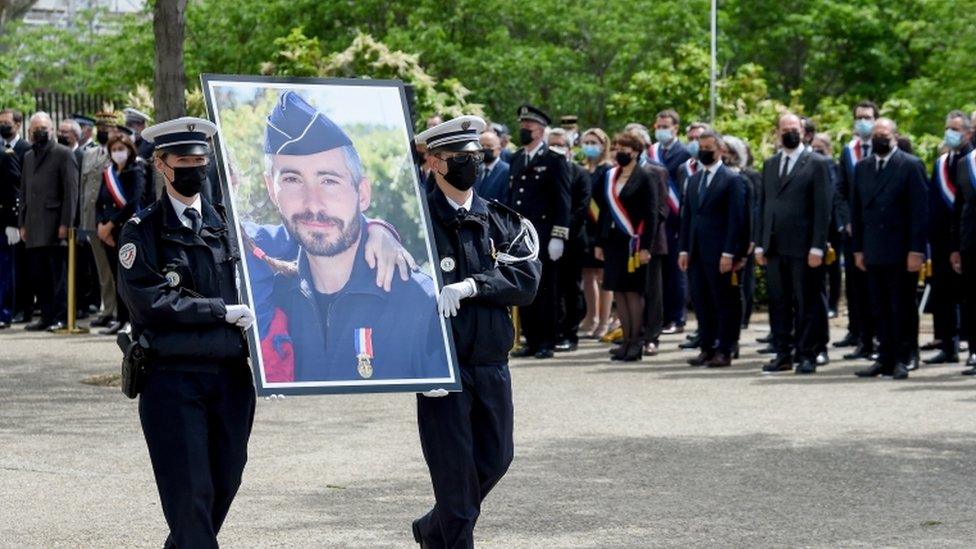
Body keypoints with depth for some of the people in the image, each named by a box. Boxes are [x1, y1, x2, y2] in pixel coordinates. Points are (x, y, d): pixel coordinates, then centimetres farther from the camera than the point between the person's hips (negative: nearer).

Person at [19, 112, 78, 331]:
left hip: (54, 227, -6)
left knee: (58, 274, -5)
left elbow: (71, 191, -7)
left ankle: (61, 317, -1)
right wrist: (23, 224, 13)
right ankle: (46, 315, 10)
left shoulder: (63, 154, -1)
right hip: (34, 227, 6)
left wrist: (66, 223, -13)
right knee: (39, 274, 5)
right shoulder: (28, 157, 20)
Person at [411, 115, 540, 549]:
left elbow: (528, 280, -4)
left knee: (495, 458, 12)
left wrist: (471, 286, -19)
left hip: (492, 363, 5)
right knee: (455, 469, -2)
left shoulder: (502, 222, 8)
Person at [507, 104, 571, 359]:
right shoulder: (516, 160, 15)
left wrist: (558, 237, -12)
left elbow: (563, 202, -6)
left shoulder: (554, 161, -3)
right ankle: (531, 341, 13)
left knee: (545, 290, -2)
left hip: (543, 237, -6)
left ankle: (546, 343, 3)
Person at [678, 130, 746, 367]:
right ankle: (707, 348, 13)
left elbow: (736, 220, -9)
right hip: (696, 253, 6)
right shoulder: (693, 180, 16)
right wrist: (683, 249, 9)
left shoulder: (731, 180, -5)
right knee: (701, 303, 7)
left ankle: (724, 351, 3)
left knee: (724, 304, -1)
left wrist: (728, 253, -15)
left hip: (719, 254, -6)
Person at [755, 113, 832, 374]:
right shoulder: (770, 164, 16)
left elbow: (823, 208, -6)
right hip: (775, 246, 5)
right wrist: (760, 244, 9)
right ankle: (783, 354, 12)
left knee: (807, 304, 0)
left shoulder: (817, 163, -1)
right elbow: (763, 205, 16)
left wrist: (817, 247, -13)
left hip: (803, 247, -5)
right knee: (778, 303, 7)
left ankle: (807, 355, 4)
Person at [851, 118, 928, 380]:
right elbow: (856, 210, 15)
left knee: (902, 308, 0)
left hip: (901, 251, -5)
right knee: (881, 309, 6)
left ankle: (902, 360, 6)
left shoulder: (910, 166, -3)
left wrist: (916, 251, -12)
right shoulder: (862, 167, 13)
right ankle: (885, 359, 11)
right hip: (874, 252, 5)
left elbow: (920, 211, -7)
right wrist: (858, 249, 10)